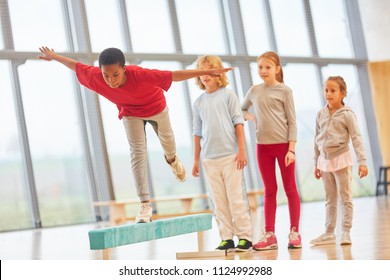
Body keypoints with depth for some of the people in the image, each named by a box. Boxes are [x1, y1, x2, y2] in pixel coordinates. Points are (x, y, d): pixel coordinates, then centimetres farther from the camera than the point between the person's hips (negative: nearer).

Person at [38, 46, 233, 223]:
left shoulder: (139, 75, -46)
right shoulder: (96, 77, -35)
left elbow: (174, 75, -47)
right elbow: (76, 66, -16)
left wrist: (207, 72, -50)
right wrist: (54, 57, 1)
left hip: (155, 106, -1)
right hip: (130, 112, 1)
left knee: (167, 141, 20)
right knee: (137, 152, -11)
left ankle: (172, 159, 59)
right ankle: (145, 204, -11)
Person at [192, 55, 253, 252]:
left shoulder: (228, 95, 1)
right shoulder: (199, 102, 10)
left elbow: (238, 123, -1)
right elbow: (197, 133, 14)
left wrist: (242, 150, -7)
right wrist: (196, 160, 12)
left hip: (230, 155, -3)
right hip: (209, 158, 4)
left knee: (236, 197, -3)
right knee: (218, 201, 4)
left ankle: (245, 237, 2)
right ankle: (226, 238, 9)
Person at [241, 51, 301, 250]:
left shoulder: (284, 91, -2)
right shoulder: (254, 91, 8)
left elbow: (292, 121, -5)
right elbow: (242, 110, 24)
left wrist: (291, 149, -12)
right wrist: (250, 117, 2)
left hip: (283, 144, -3)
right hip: (263, 145, 3)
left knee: (290, 188, 4)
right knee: (270, 190, 7)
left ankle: (294, 232, 9)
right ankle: (269, 234, 8)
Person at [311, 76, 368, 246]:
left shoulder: (347, 114, -8)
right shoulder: (321, 115, 5)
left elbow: (356, 138, -12)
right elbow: (317, 140, 10)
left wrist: (362, 162, -19)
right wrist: (316, 163, 11)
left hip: (341, 159, -5)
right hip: (325, 160, 5)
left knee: (345, 198, 0)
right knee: (330, 200, 11)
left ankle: (346, 232, 4)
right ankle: (329, 233, 16)